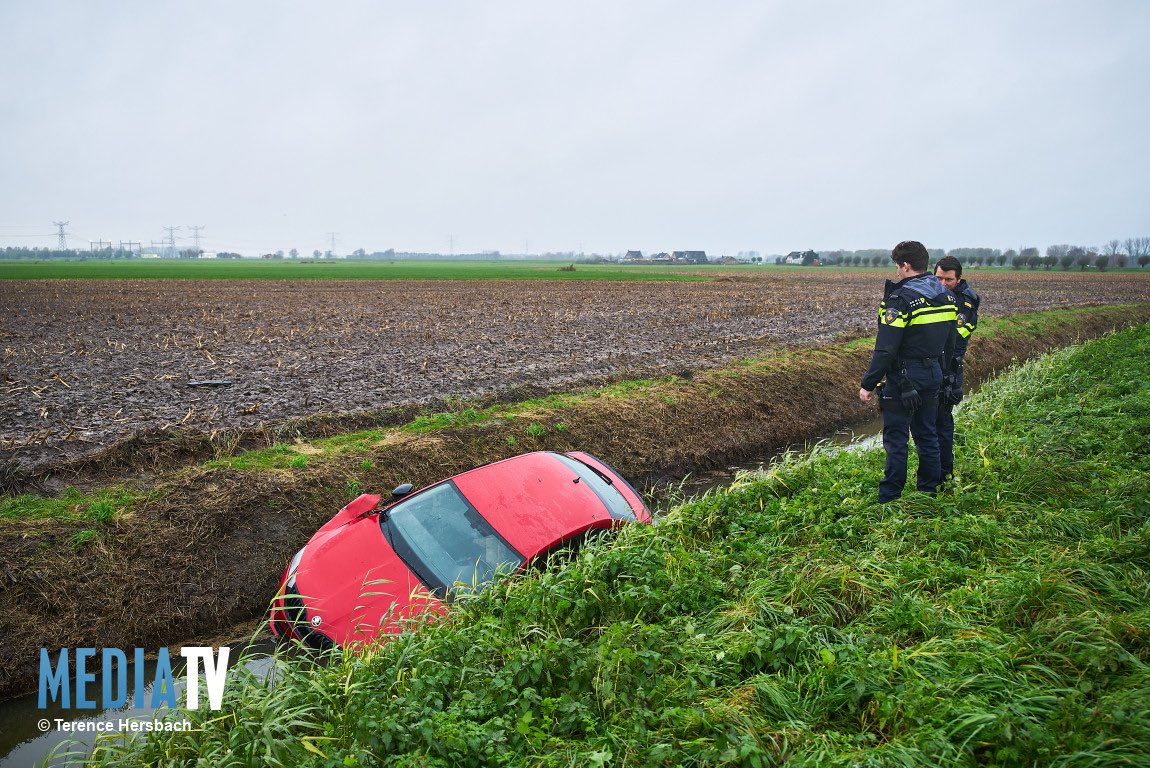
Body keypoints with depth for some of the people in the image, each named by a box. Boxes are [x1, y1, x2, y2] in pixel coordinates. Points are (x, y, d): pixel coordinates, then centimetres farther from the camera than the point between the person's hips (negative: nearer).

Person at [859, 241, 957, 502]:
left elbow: (885, 349, -20)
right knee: (927, 435, 16)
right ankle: (929, 491, 25)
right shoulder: (946, 296, 8)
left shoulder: (901, 298, -18)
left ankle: (889, 498, 5)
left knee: (896, 438, 0)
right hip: (933, 376, 8)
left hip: (904, 380, -8)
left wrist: (868, 383, -15)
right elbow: (950, 343, 14)